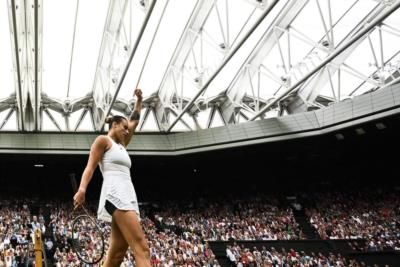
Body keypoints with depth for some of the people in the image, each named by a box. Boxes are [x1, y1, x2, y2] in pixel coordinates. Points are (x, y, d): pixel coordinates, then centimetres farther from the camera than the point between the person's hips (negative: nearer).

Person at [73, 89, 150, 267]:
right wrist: (82, 188, -22)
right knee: (142, 248, -22)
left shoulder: (121, 145, 29)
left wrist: (139, 99, 34)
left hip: (128, 197, 9)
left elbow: (134, 121, 39)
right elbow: (90, 166, -6)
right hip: (116, 196, -9)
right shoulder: (103, 140, 7)